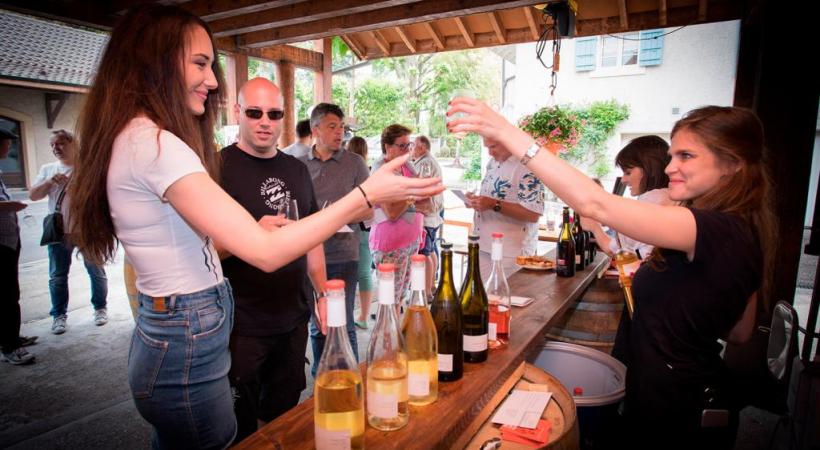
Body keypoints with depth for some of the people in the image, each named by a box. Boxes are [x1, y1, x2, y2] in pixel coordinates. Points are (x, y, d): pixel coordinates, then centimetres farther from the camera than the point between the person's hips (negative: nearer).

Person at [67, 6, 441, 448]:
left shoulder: (136, 138, 9)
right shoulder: (155, 143, -22)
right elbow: (267, 253, -27)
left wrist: (253, 229, 2)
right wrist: (366, 194, -25)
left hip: (161, 336, 10)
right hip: (188, 345, -10)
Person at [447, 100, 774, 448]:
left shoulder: (719, 230, -26)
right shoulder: (739, 229, 4)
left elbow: (594, 204, -37)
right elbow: (739, 330, 12)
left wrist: (506, 132, -37)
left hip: (676, 413, -9)